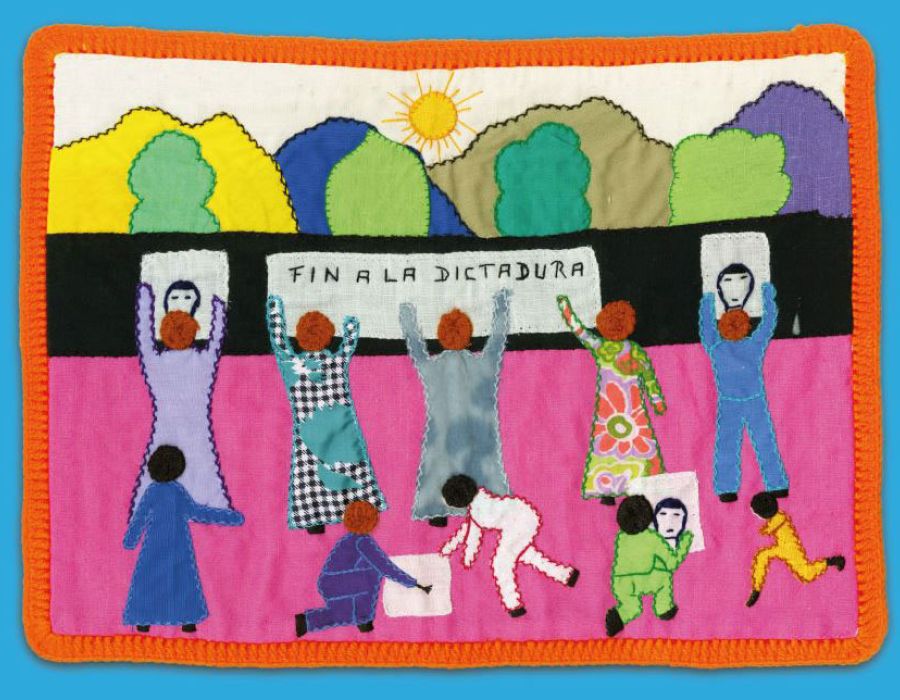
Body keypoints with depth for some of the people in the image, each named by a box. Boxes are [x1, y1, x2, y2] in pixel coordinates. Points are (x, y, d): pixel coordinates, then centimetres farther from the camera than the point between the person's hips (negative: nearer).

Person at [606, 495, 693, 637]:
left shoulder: (620, 537, 4)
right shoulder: (654, 539, -7)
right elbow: (673, 562, -3)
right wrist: (685, 542, 10)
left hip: (621, 587, 4)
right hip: (646, 583, -4)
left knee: (631, 608, 27)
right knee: (664, 573, 20)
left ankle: (618, 617, -2)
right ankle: (663, 609, 17)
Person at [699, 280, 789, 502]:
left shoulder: (715, 349, -5)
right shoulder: (755, 345, -5)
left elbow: (706, 326, 11)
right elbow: (769, 322, 8)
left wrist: (707, 301, 25)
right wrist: (768, 296, 21)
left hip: (728, 407, 0)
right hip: (756, 404, 0)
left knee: (727, 446, 3)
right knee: (765, 445, 4)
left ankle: (727, 490, -1)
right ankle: (777, 486, 7)